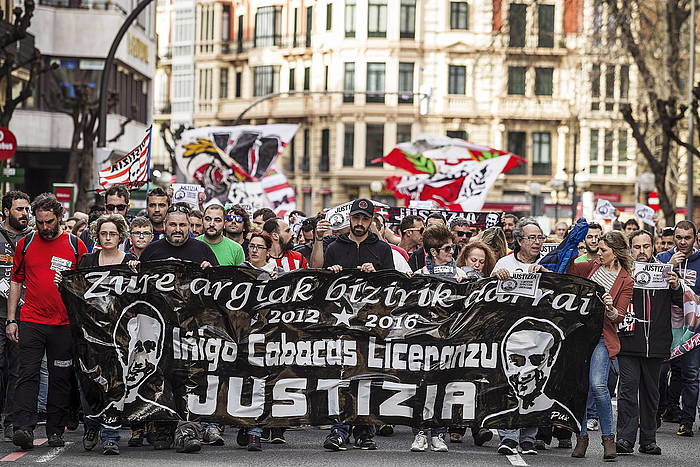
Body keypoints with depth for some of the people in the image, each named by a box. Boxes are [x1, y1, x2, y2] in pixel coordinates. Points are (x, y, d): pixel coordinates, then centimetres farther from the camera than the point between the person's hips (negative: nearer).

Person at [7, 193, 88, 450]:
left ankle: (55, 431, 12)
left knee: (61, 379, 4)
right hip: (31, 321, 0)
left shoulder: (76, 245, 4)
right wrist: (11, 320, 6)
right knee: (27, 374, -9)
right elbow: (16, 281, 12)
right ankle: (24, 428, -15)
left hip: (65, 323, 0)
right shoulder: (25, 244, 8)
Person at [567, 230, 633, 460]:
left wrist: (611, 309, -25)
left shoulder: (625, 281, -1)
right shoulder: (593, 267, 11)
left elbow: (620, 317, -5)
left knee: (597, 385, -19)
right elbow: (569, 269, 22)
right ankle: (582, 437, 9)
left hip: (601, 336, -4)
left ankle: (608, 437, -7)